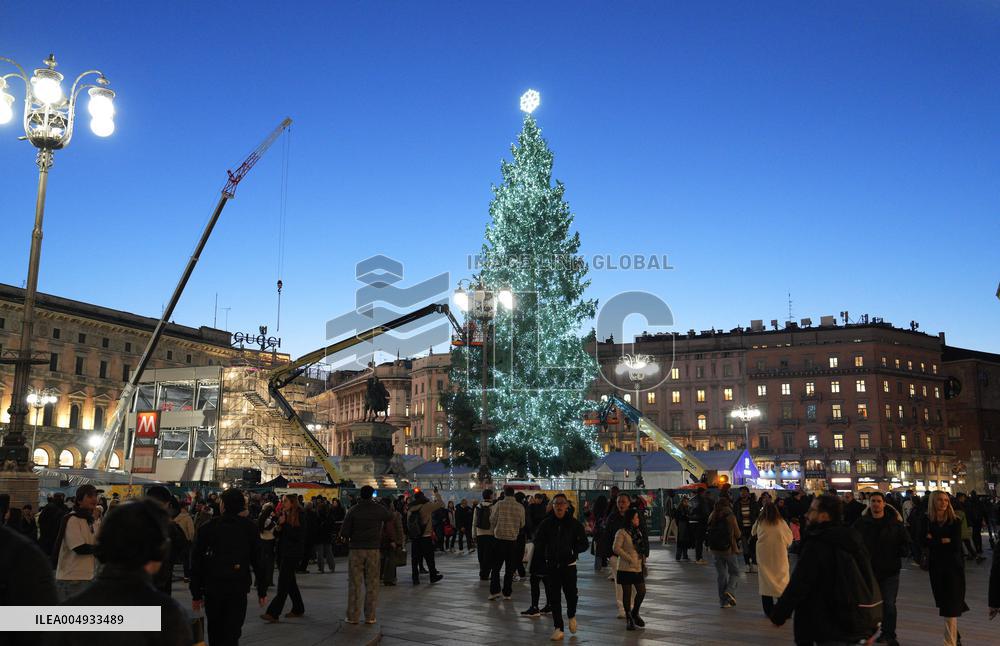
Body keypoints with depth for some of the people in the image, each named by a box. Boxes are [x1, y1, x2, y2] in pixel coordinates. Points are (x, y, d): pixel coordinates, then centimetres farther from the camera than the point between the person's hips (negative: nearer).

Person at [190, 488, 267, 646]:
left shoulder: (208, 527, -2)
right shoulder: (250, 528, -1)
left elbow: (196, 561, -1)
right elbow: (258, 560, -1)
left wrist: (196, 593, 5)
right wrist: (262, 591, 5)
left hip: (212, 588, 1)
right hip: (239, 589, -1)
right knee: (232, 633, -2)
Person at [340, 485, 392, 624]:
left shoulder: (353, 510, -6)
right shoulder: (379, 509, -3)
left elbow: (344, 533, -9)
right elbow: (390, 517, 19)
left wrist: (349, 539, 13)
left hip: (356, 550, 0)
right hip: (373, 550, 1)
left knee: (354, 584, 5)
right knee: (372, 584, 7)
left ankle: (353, 616, 7)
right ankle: (370, 616, 7)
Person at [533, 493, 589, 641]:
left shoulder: (574, 524, -2)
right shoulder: (545, 524, 0)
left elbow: (584, 544, 1)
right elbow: (538, 543, 5)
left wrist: (573, 549, -16)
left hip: (569, 565, -1)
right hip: (551, 565, 1)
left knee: (571, 594, -5)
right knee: (553, 597, 3)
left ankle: (571, 615, 28)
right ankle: (558, 628, 15)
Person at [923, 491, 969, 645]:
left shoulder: (955, 522, -8)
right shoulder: (927, 521, 0)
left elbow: (956, 545, -15)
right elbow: (925, 543, -5)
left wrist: (934, 541, -9)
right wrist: (944, 541, -16)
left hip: (953, 566, -3)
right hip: (935, 566, 3)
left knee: (951, 606, -6)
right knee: (942, 602, 12)